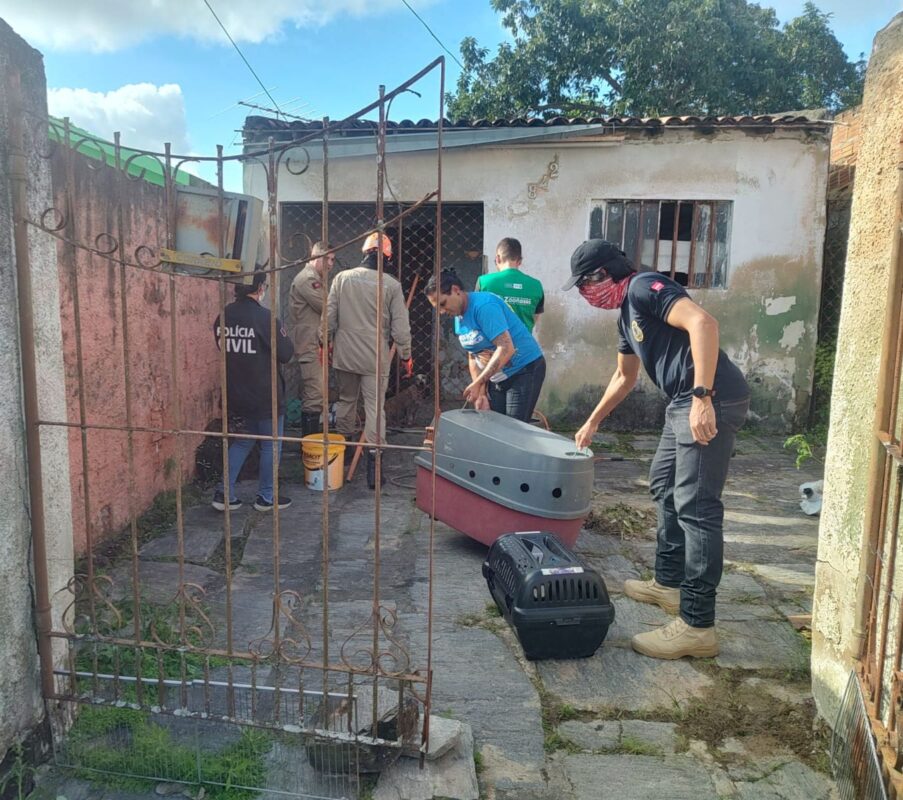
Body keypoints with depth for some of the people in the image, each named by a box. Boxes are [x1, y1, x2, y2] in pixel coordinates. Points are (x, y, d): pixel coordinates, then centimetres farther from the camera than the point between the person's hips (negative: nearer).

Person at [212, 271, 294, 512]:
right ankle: (266, 497, 20)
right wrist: (282, 335, 3)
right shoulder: (264, 317, -19)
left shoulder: (223, 317, 0)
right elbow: (285, 354, -14)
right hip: (265, 396, -6)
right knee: (271, 445, 11)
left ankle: (224, 494, 17)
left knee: (241, 442, 21)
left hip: (236, 395, 6)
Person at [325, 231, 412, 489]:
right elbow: (400, 327, -7)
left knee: (345, 401, 20)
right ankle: (373, 462, -1)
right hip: (375, 359, -3)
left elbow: (329, 316, 1)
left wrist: (327, 342, 15)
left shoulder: (342, 278, -2)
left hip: (344, 355, 3)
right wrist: (406, 356, 5)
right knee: (375, 407, 2)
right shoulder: (391, 285, -8)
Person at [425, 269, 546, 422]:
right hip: (496, 377, 8)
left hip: (525, 370, -8)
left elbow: (506, 349, -29)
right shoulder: (459, 317, 5)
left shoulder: (484, 306, -22)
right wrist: (481, 394, -1)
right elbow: (473, 357, 10)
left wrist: (477, 383, -29)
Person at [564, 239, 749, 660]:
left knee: (696, 506, -9)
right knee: (664, 486, 21)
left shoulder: (644, 288, -10)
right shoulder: (626, 314, 21)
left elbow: (702, 322, -25)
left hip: (712, 402, -11)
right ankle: (669, 582, 35)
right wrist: (593, 421, 39)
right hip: (685, 403, 11)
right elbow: (624, 377, 33)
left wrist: (702, 396, -30)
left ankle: (697, 626, -3)